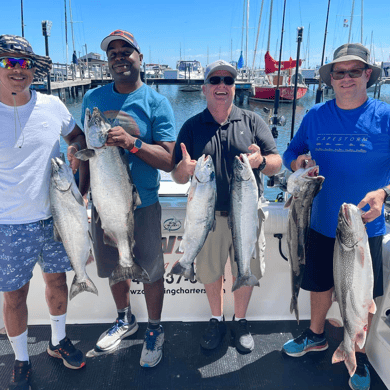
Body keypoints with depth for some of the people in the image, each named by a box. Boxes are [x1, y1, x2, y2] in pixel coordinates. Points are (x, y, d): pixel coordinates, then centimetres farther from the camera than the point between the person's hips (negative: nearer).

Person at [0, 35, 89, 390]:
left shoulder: (52, 106, 0)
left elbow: (77, 135, 19)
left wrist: (77, 149, 1)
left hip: (54, 216, 3)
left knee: (57, 280, 18)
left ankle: (59, 342, 42)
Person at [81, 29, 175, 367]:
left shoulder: (157, 103, -8)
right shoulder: (92, 98, 4)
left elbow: (169, 161, -15)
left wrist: (133, 143, -29)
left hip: (142, 205, -4)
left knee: (151, 271, 8)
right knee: (114, 267, 20)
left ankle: (155, 330, 33)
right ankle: (125, 320, 45)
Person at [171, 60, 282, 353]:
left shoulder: (252, 122, 2)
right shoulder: (192, 127, 3)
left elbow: (277, 164, -2)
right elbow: (177, 177, 1)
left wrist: (260, 161, -25)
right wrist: (185, 169, -23)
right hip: (208, 216, 1)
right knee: (210, 272, 14)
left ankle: (240, 321, 37)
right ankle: (217, 320, 38)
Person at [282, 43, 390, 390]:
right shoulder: (316, 115, 1)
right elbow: (291, 154, 6)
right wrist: (298, 162, -17)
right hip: (321, 223, 3)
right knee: (320, 283, 20)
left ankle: (358, 353, 37)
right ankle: (316, 335, 46)